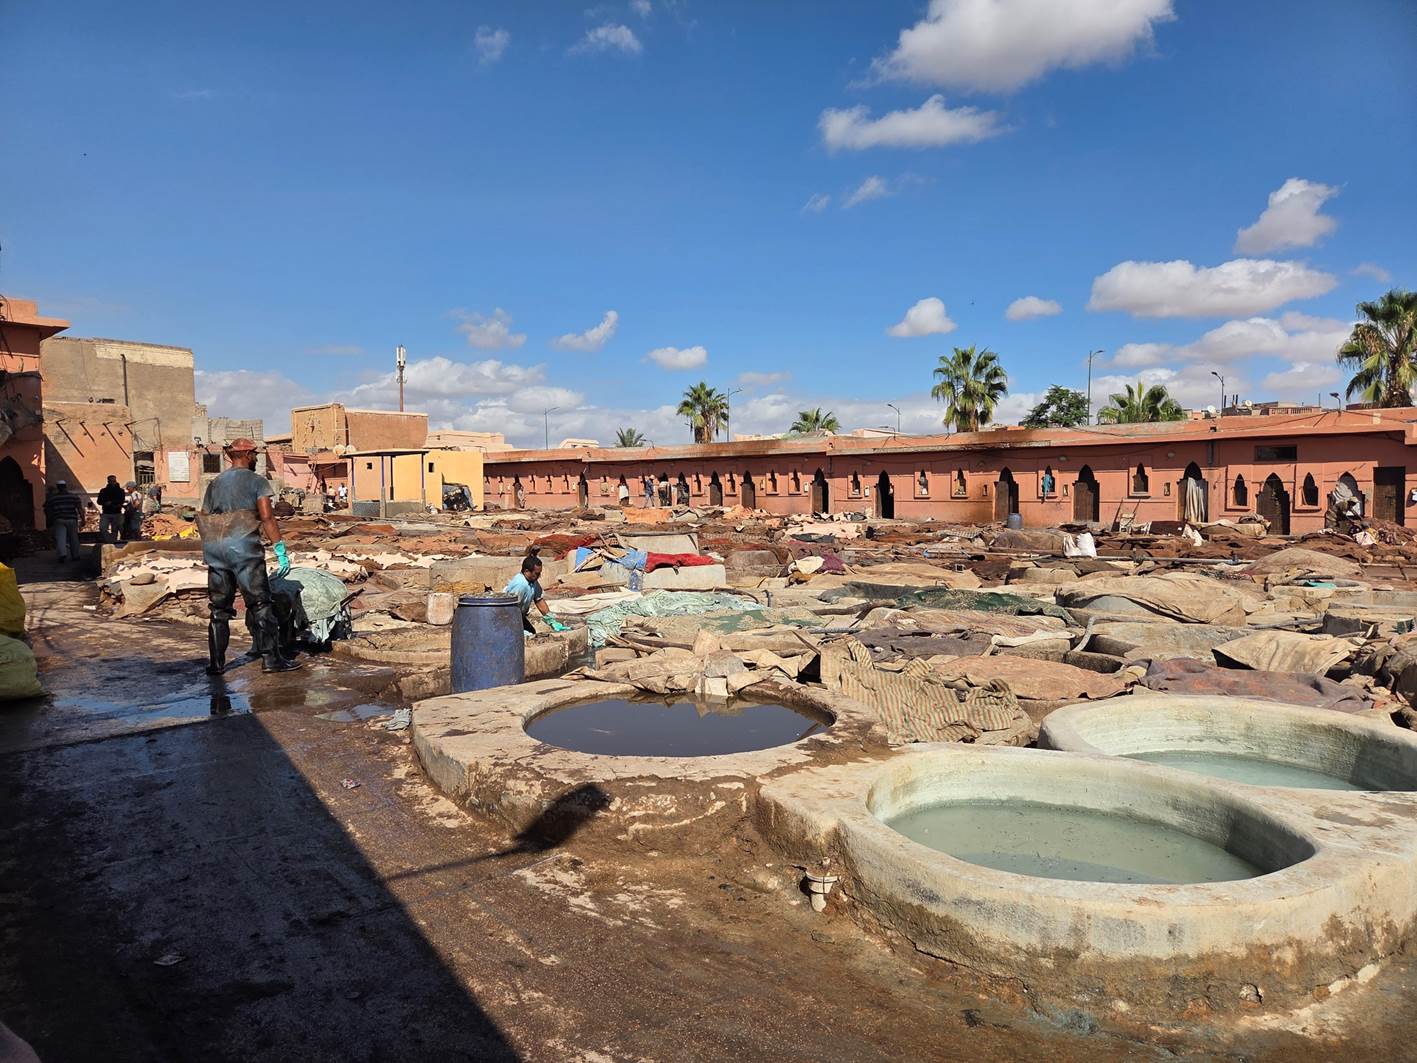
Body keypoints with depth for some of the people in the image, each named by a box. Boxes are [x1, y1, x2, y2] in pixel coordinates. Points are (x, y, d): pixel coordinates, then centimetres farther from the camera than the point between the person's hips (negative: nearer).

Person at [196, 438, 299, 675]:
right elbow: (267, 517, -9)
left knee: (219, 608, 11)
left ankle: (216, 663, 12)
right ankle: (271, 658, 0)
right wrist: (281, 551, -10)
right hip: (244, 546, -5)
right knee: (260, 604, 0)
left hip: (214, 549, 5)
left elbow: (204, 521, 14)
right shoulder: (257, 482, 2)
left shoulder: (214, 484, 18)